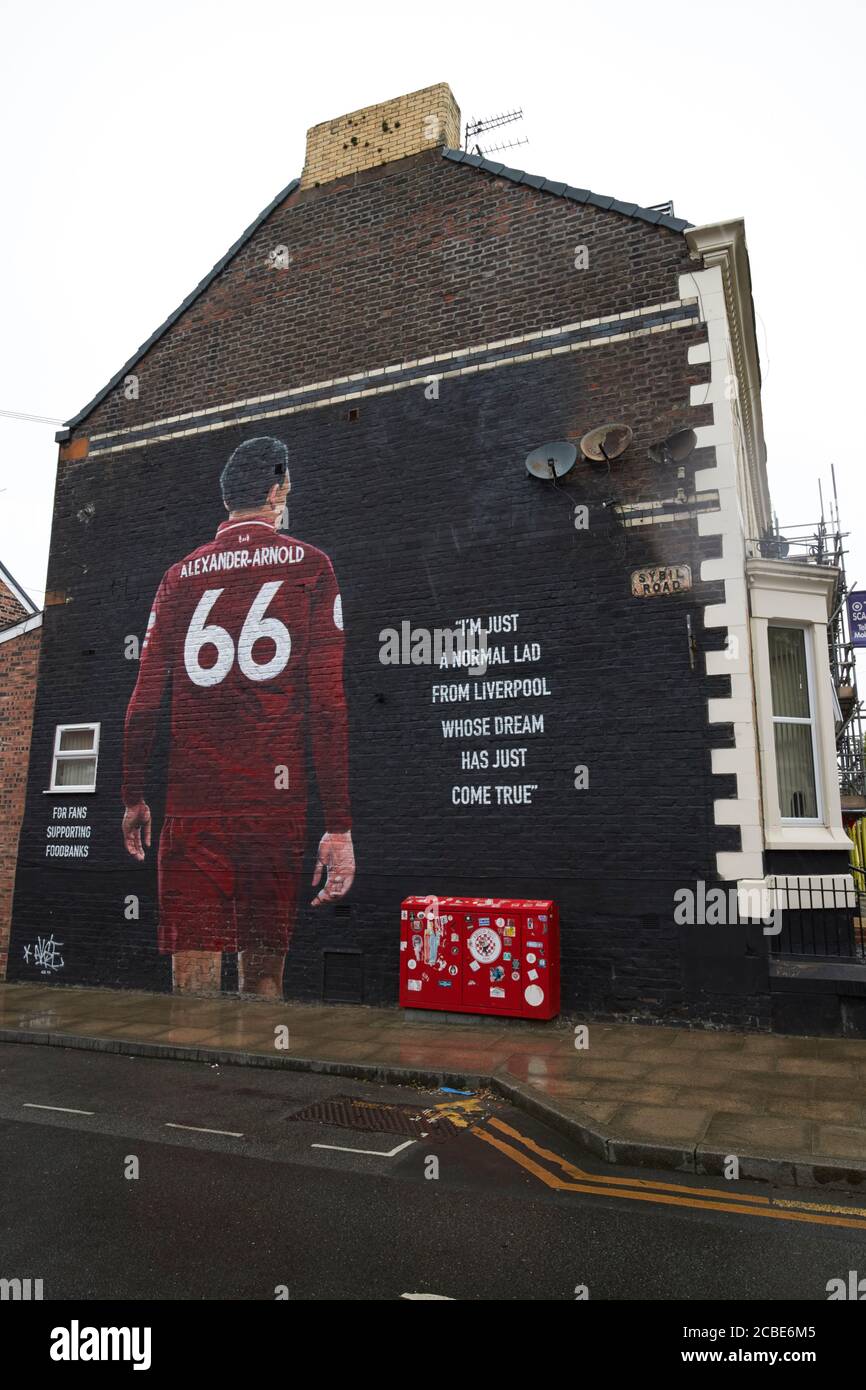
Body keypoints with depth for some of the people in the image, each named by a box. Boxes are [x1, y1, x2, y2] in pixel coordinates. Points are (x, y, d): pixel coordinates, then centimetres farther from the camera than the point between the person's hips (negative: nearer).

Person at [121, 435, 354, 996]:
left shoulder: (180, 575, 10)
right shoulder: (309, 565, 4)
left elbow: (145, 701, 8)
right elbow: (328, 702, -4)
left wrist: (134, 799, 20)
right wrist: (339, 825, -4)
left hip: (191, 808, 2)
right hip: (276, 806, -1)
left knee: (194, 987, 5)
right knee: (264, 980, 13)